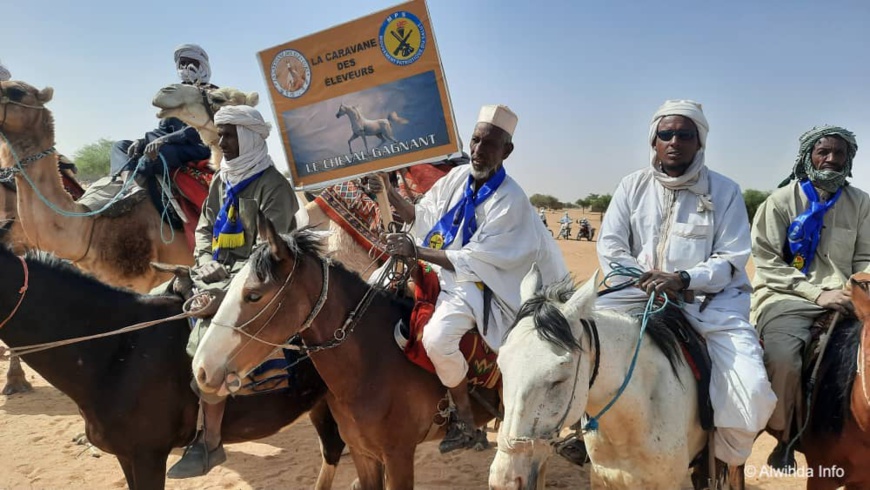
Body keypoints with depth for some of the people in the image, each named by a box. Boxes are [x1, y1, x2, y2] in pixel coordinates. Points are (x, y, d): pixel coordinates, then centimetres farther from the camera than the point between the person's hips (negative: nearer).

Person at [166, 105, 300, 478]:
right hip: (216, 273, 9)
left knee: (208, 332, -26)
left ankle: (209, 442, -19)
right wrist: (206, 261, -2)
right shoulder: (220, 181, 15)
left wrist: (233, 274, -20)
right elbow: (204, 228, 16)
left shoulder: (273, 185, -9)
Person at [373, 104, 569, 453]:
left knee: (437, 337, -32)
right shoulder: (458, 177, 2)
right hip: (436, 272, 9)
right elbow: (420, 215, 14)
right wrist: (389, 191, -2)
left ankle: (465, 422, -6)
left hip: (475, 284, -8)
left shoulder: (511, 201, -18)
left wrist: (414, 250, -26)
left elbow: (472, 261, -22)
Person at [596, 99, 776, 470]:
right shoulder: (633, 185, 6)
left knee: (752, 396, -21)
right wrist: (646, 278, -16)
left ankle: (725, 463, 13)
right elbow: (609, 246, 1)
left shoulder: (724, 191, 1)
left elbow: (732, 259, -5)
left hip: (711, 300, -2)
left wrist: (683, 279, -22)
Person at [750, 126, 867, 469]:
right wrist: (818, 293, -14)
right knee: (782, 357, -30)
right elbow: (767, 262, -5)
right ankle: (784, 436, -4)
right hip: (788, 297, -4)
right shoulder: (781, 200, 0)